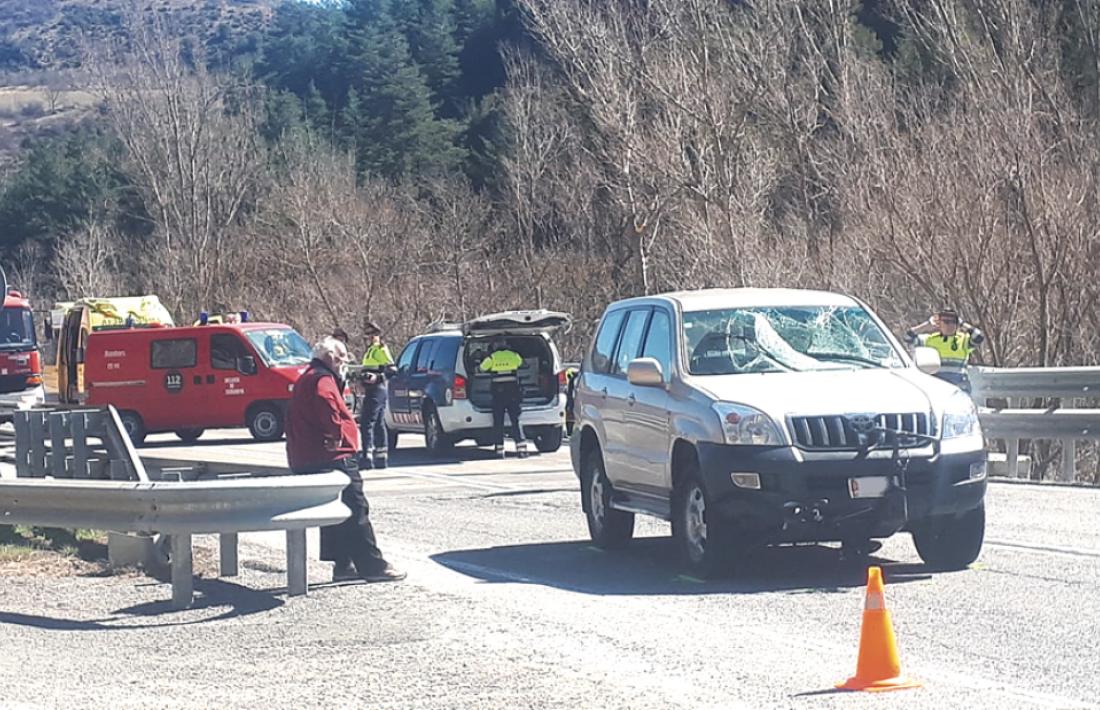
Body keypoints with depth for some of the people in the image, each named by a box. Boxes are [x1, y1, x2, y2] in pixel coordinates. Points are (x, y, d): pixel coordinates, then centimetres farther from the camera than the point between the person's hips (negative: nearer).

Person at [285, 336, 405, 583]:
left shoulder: (306, 380, 22)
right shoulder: (322, 380, -12)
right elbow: (328, 408, -33)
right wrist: (337, 435, -21)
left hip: (307, 459, 10)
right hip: (332, 458, -10)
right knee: (356, 512, -7)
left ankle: (343, 565, 17)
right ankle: (372, 566, -6)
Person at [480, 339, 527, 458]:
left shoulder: (492, 358, 2)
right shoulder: (514, 356, 6)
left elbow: (481, 368, 15)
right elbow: (520, 363, 26)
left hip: (498, 393, -1)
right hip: (513, 393, 1)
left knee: (498, 421, 5)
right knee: (516, 420, 1)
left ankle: (499, 449, 2)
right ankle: (521, 447, -9)